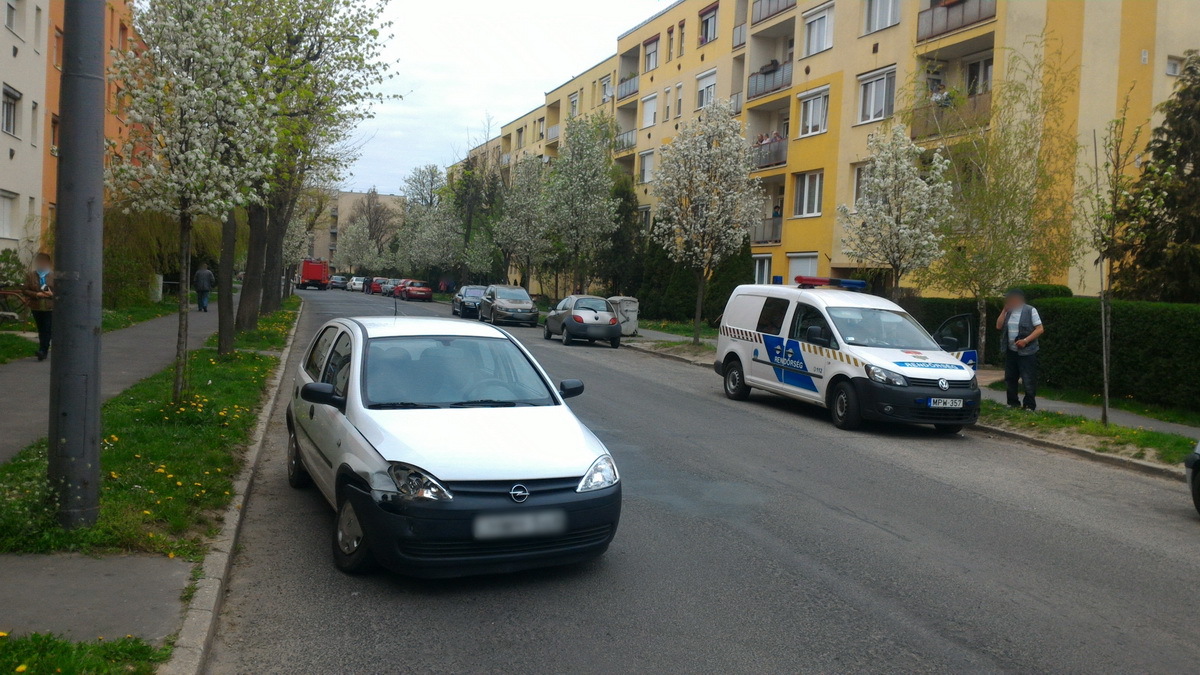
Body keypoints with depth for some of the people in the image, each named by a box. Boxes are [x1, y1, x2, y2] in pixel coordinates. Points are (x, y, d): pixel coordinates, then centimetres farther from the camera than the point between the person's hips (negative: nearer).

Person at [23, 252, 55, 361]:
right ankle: (44, 350, 20)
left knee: (47, 329, -10)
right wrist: (36, 294, -14)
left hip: (50, 307, -3)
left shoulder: (53, 274, -1)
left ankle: (42, 351, -12)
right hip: (36, 307, 3)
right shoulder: (30, 275, 5)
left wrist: (52, 294, -17)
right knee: (41, 329, 11)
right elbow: (26, 290, 3)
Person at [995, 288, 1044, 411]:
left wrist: (1025, 340, -20)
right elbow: (999, 326, 5)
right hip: (1011, 351, 7)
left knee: (1028, 381, -4)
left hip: (1027, 351, -7)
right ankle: (1013, 403, 23)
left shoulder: (1030, 310, -7)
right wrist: (1004, 310, 0)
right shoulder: (1009, 312, 12)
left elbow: (1040, 329, -10)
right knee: (1010, 379, 12)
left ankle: (1030, 406, 3)